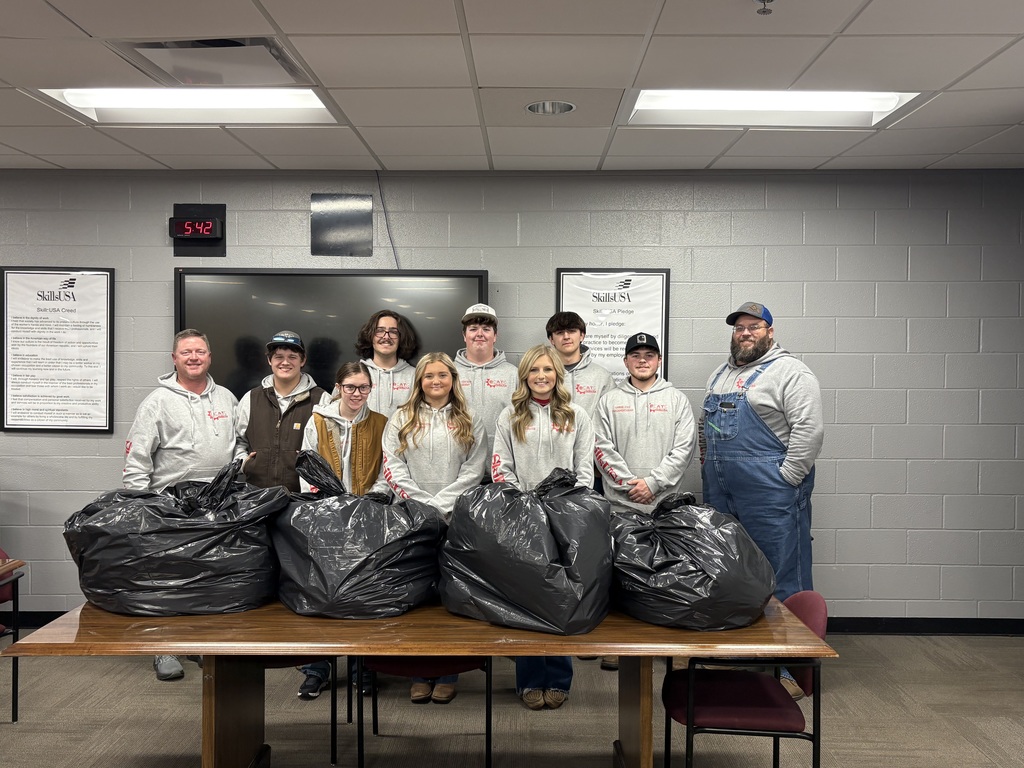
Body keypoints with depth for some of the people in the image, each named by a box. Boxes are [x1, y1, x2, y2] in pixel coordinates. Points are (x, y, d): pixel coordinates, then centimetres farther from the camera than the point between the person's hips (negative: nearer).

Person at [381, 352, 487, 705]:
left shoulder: (470, 423, 8)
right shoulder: (401, 420, 8)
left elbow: (473, 470, 0)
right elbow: (392, 467, -1)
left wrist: (441, 504, -10)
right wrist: (423, 504, -11)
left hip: (456, 518, 0)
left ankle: (447, 675, 12)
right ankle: (419, 674, 13)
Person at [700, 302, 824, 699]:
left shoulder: (790, 372, -7)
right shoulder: (721, 373, 19)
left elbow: (809, 429, -15)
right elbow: (705, 424, 27)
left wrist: (785, 480, -17)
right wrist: (707, 464, 15)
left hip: (770, 495, -8)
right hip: (720, 492, 8)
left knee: (782, 579, -3)